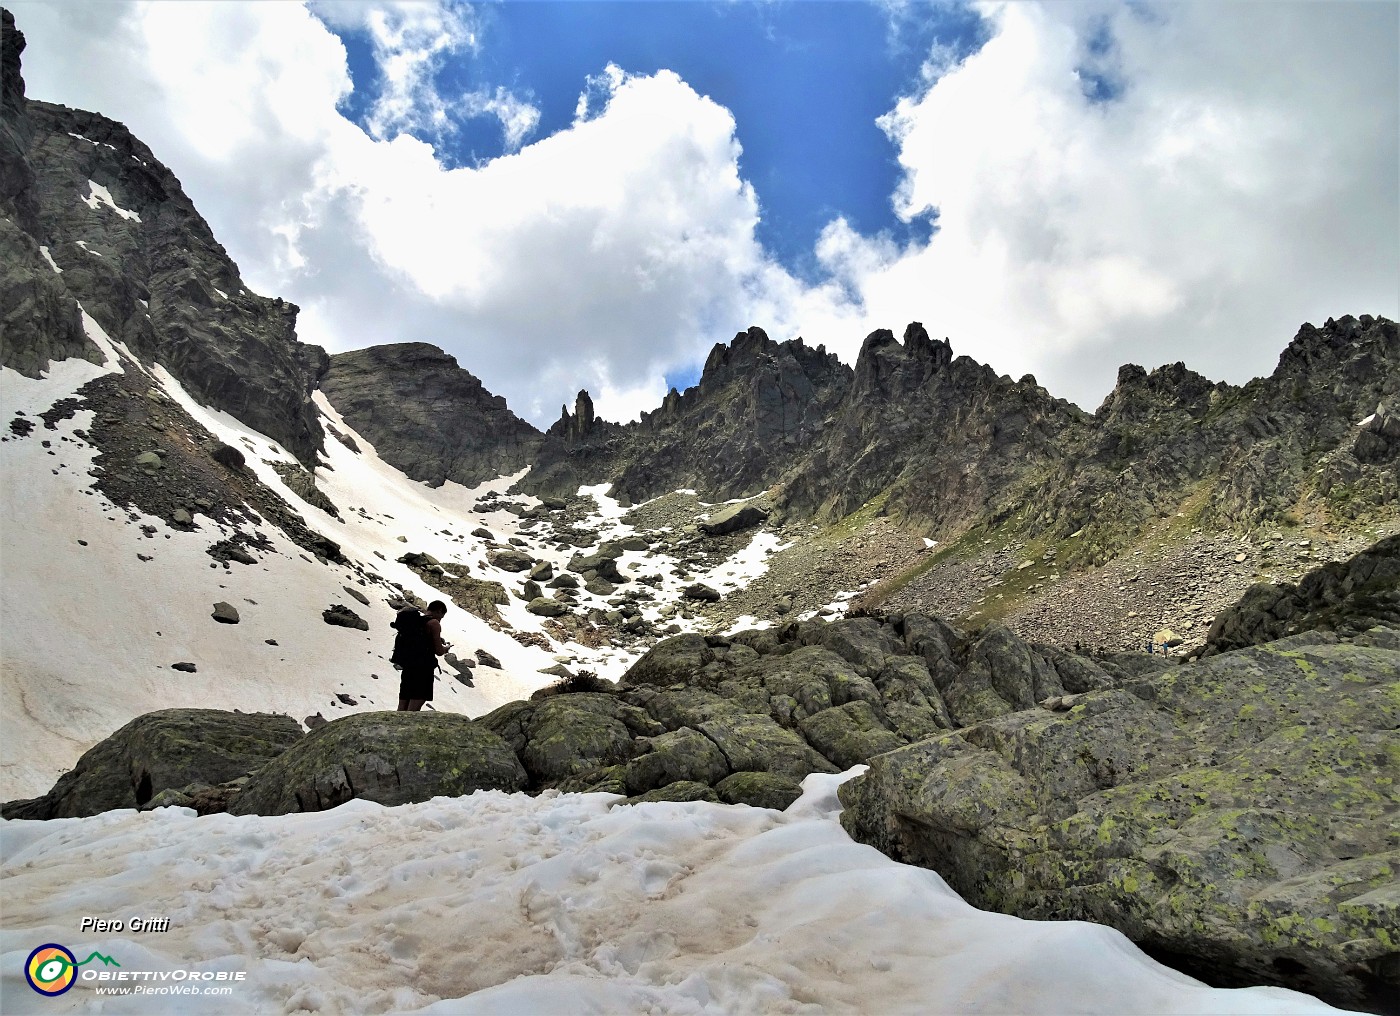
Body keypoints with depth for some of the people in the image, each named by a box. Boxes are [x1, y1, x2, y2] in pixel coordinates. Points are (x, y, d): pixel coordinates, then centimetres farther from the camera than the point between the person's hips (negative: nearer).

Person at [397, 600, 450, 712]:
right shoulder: (434, 623, -4)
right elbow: (439, 651, -7)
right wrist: (447, 647, 14)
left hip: (408, 667, 8)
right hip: (423, 668, -7)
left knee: (402, 710, 5)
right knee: (412, 711, -12)